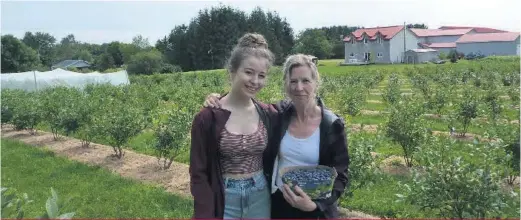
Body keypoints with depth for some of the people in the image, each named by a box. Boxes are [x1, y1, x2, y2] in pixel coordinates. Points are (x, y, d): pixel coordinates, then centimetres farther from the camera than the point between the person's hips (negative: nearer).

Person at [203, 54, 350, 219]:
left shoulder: (333, 126, -11)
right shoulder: (277, 114, -7)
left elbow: (340, 176, -8)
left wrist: (315, 204, -21)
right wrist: (220, 100, -12)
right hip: (277, 203, 2)